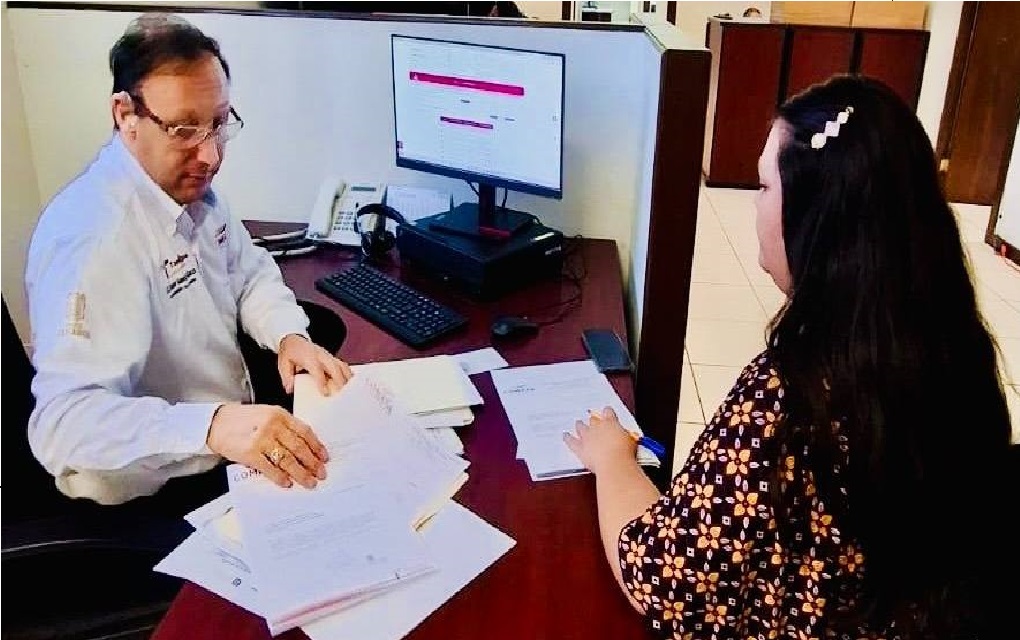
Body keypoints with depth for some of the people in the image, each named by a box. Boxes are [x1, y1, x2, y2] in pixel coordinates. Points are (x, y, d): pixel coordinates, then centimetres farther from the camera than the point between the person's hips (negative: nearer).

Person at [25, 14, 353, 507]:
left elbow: (249, 270, 11)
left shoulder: (189, 185, -3)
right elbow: (62, 423, -34)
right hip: (151, 503, -8)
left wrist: (289, 336, -9)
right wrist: (211, 426, -49)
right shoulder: (92, 237, -29)